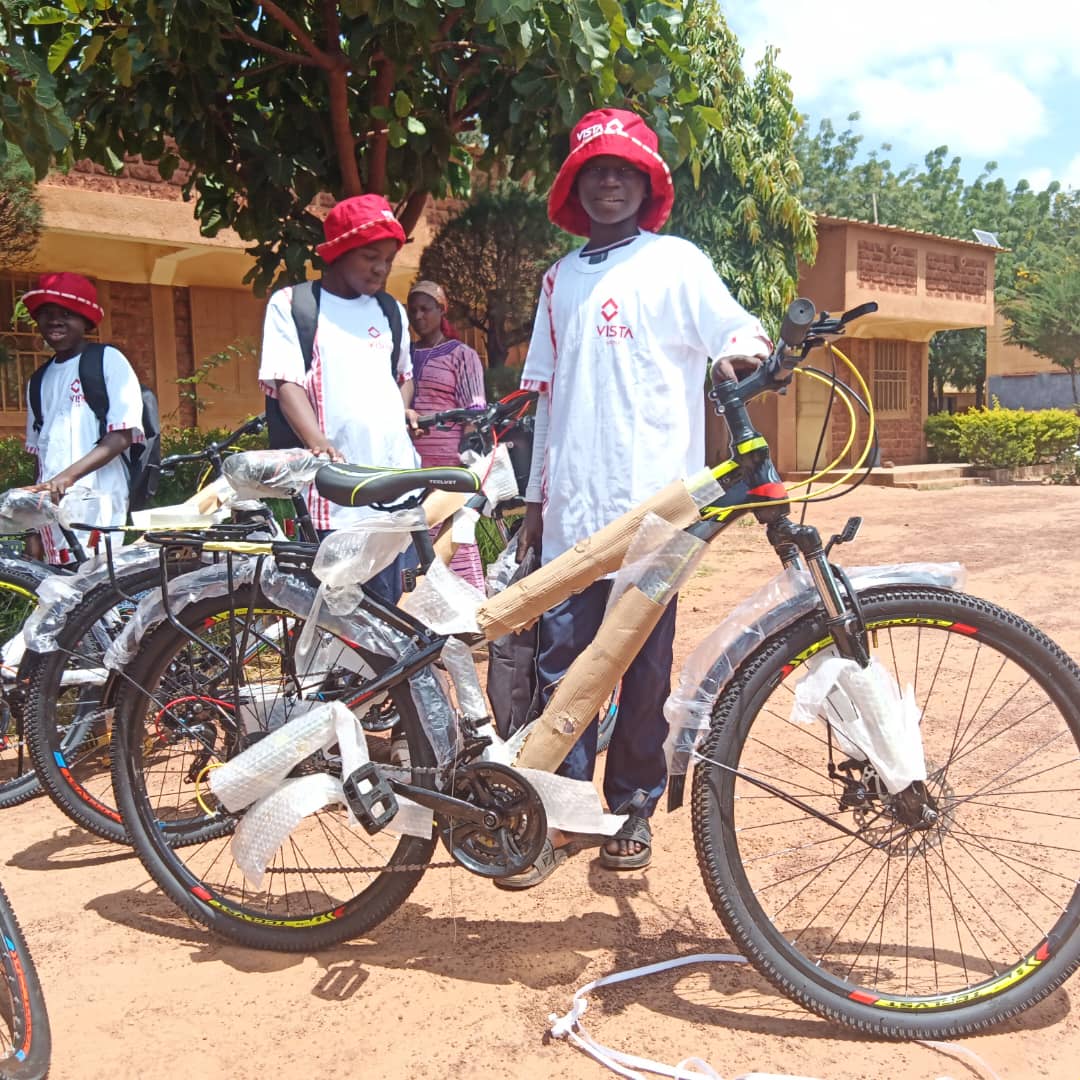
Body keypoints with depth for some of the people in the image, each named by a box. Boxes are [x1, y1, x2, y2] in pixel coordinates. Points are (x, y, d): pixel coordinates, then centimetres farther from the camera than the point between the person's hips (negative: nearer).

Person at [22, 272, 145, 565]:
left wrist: (68, 476, -20)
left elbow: (123, 436, -8)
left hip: (97, 502, -5)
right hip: (51, 505, 5)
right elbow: (40, 453, 19)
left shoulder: (108, 360, 0)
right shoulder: (40, 380, 17)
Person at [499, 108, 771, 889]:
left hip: (650, 503, -4)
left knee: (644, 667, 5)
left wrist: (743, 348, -30)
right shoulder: (561, 278, 19)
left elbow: (743, 329, -5)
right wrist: (536, 495, 17)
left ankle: (633, 809, 21)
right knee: (561, 663, 1)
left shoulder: (675, 262, 5)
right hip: (572, 507, 4)